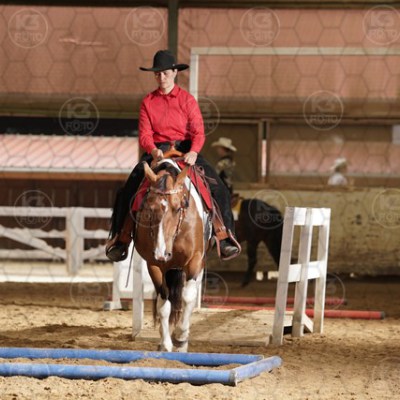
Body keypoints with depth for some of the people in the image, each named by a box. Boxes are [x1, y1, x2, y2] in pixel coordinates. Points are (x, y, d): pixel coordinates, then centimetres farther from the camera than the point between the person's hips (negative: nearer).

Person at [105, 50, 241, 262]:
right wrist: (154, 151, -24)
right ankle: (121, 238, -8)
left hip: (185, 150, -1)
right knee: (128, 190, -19)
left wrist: (193, 153, -26)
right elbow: (144, 135, -1)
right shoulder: (148, 102, 7)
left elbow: (198, 132, -5)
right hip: (156, 151, 1)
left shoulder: (187, 99, 3)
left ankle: (224, 235, -11)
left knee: (218, 188, -20)